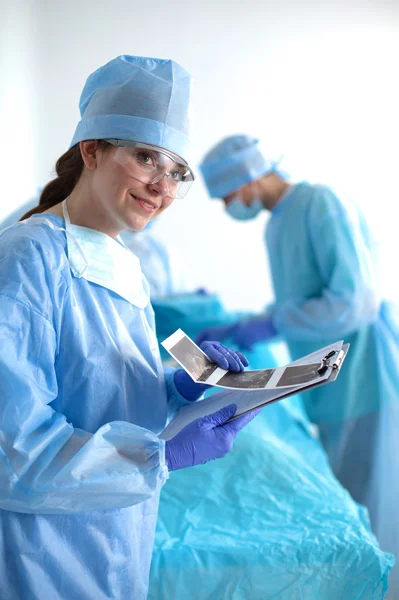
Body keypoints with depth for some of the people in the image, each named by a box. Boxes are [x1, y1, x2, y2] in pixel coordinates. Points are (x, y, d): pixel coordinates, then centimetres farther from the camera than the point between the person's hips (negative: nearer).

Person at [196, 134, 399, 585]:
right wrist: (232, 329, 11)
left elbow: (356, 303, -23)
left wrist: (272, 324, -16)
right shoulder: (276, 226, 12)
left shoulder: (322, 205, -16)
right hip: (331, 388, 9)